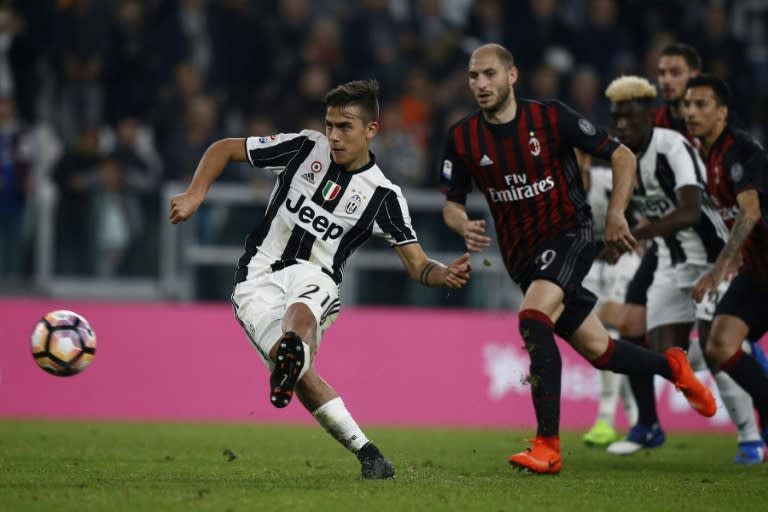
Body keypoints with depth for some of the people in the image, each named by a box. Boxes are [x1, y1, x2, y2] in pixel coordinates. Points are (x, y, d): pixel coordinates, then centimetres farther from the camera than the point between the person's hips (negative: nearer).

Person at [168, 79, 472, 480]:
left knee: (301, 311, -40)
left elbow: (416, 264, 2)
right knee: (300, 372, -26)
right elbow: (224, 149, 11)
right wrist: (195, 195, -5)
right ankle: (367, 454, -22)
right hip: (258, 280, 1)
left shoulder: (382, 195, 2)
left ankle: (288, 369, -74)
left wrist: (445, 276, -21)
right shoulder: (306, 149, 2)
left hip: (314, 277, -1)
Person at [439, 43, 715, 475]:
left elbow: (622, 156, -5)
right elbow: (452, 204, 8)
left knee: (533, 320, -30)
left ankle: (548, 446, -28)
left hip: (570, 236, -5)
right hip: (523, 256, 5)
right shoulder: (463, 139, -2)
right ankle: (672, 367, 41)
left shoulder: (551, 117, -12)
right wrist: (463, 226, -15)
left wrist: (616, 213, -17)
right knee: (599, 351, 9)